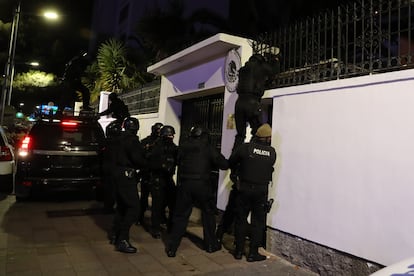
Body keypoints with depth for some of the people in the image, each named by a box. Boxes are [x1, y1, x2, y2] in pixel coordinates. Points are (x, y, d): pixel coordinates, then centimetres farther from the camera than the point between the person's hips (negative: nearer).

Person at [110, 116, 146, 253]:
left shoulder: (120, 139, 12)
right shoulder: (132, 140, -15)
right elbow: (137, 159, -23)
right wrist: (145, 163, -1)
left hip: (119, 175, 10)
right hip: (127, 176, -10)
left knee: (122, 206, 20)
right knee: (134, 208, -8)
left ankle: (115, 235, 29)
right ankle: (122, 240, -9)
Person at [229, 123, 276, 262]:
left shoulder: (245, 147, -9)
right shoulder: (272, 152, -4)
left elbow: (231, 163, -1)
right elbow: (270, 168, 4)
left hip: (244, 188, 0)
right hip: (261, 190, 1)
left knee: (241, 219, 12)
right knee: (258, 222, 10)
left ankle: (239, 250, 20)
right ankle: (253, 253, 15)